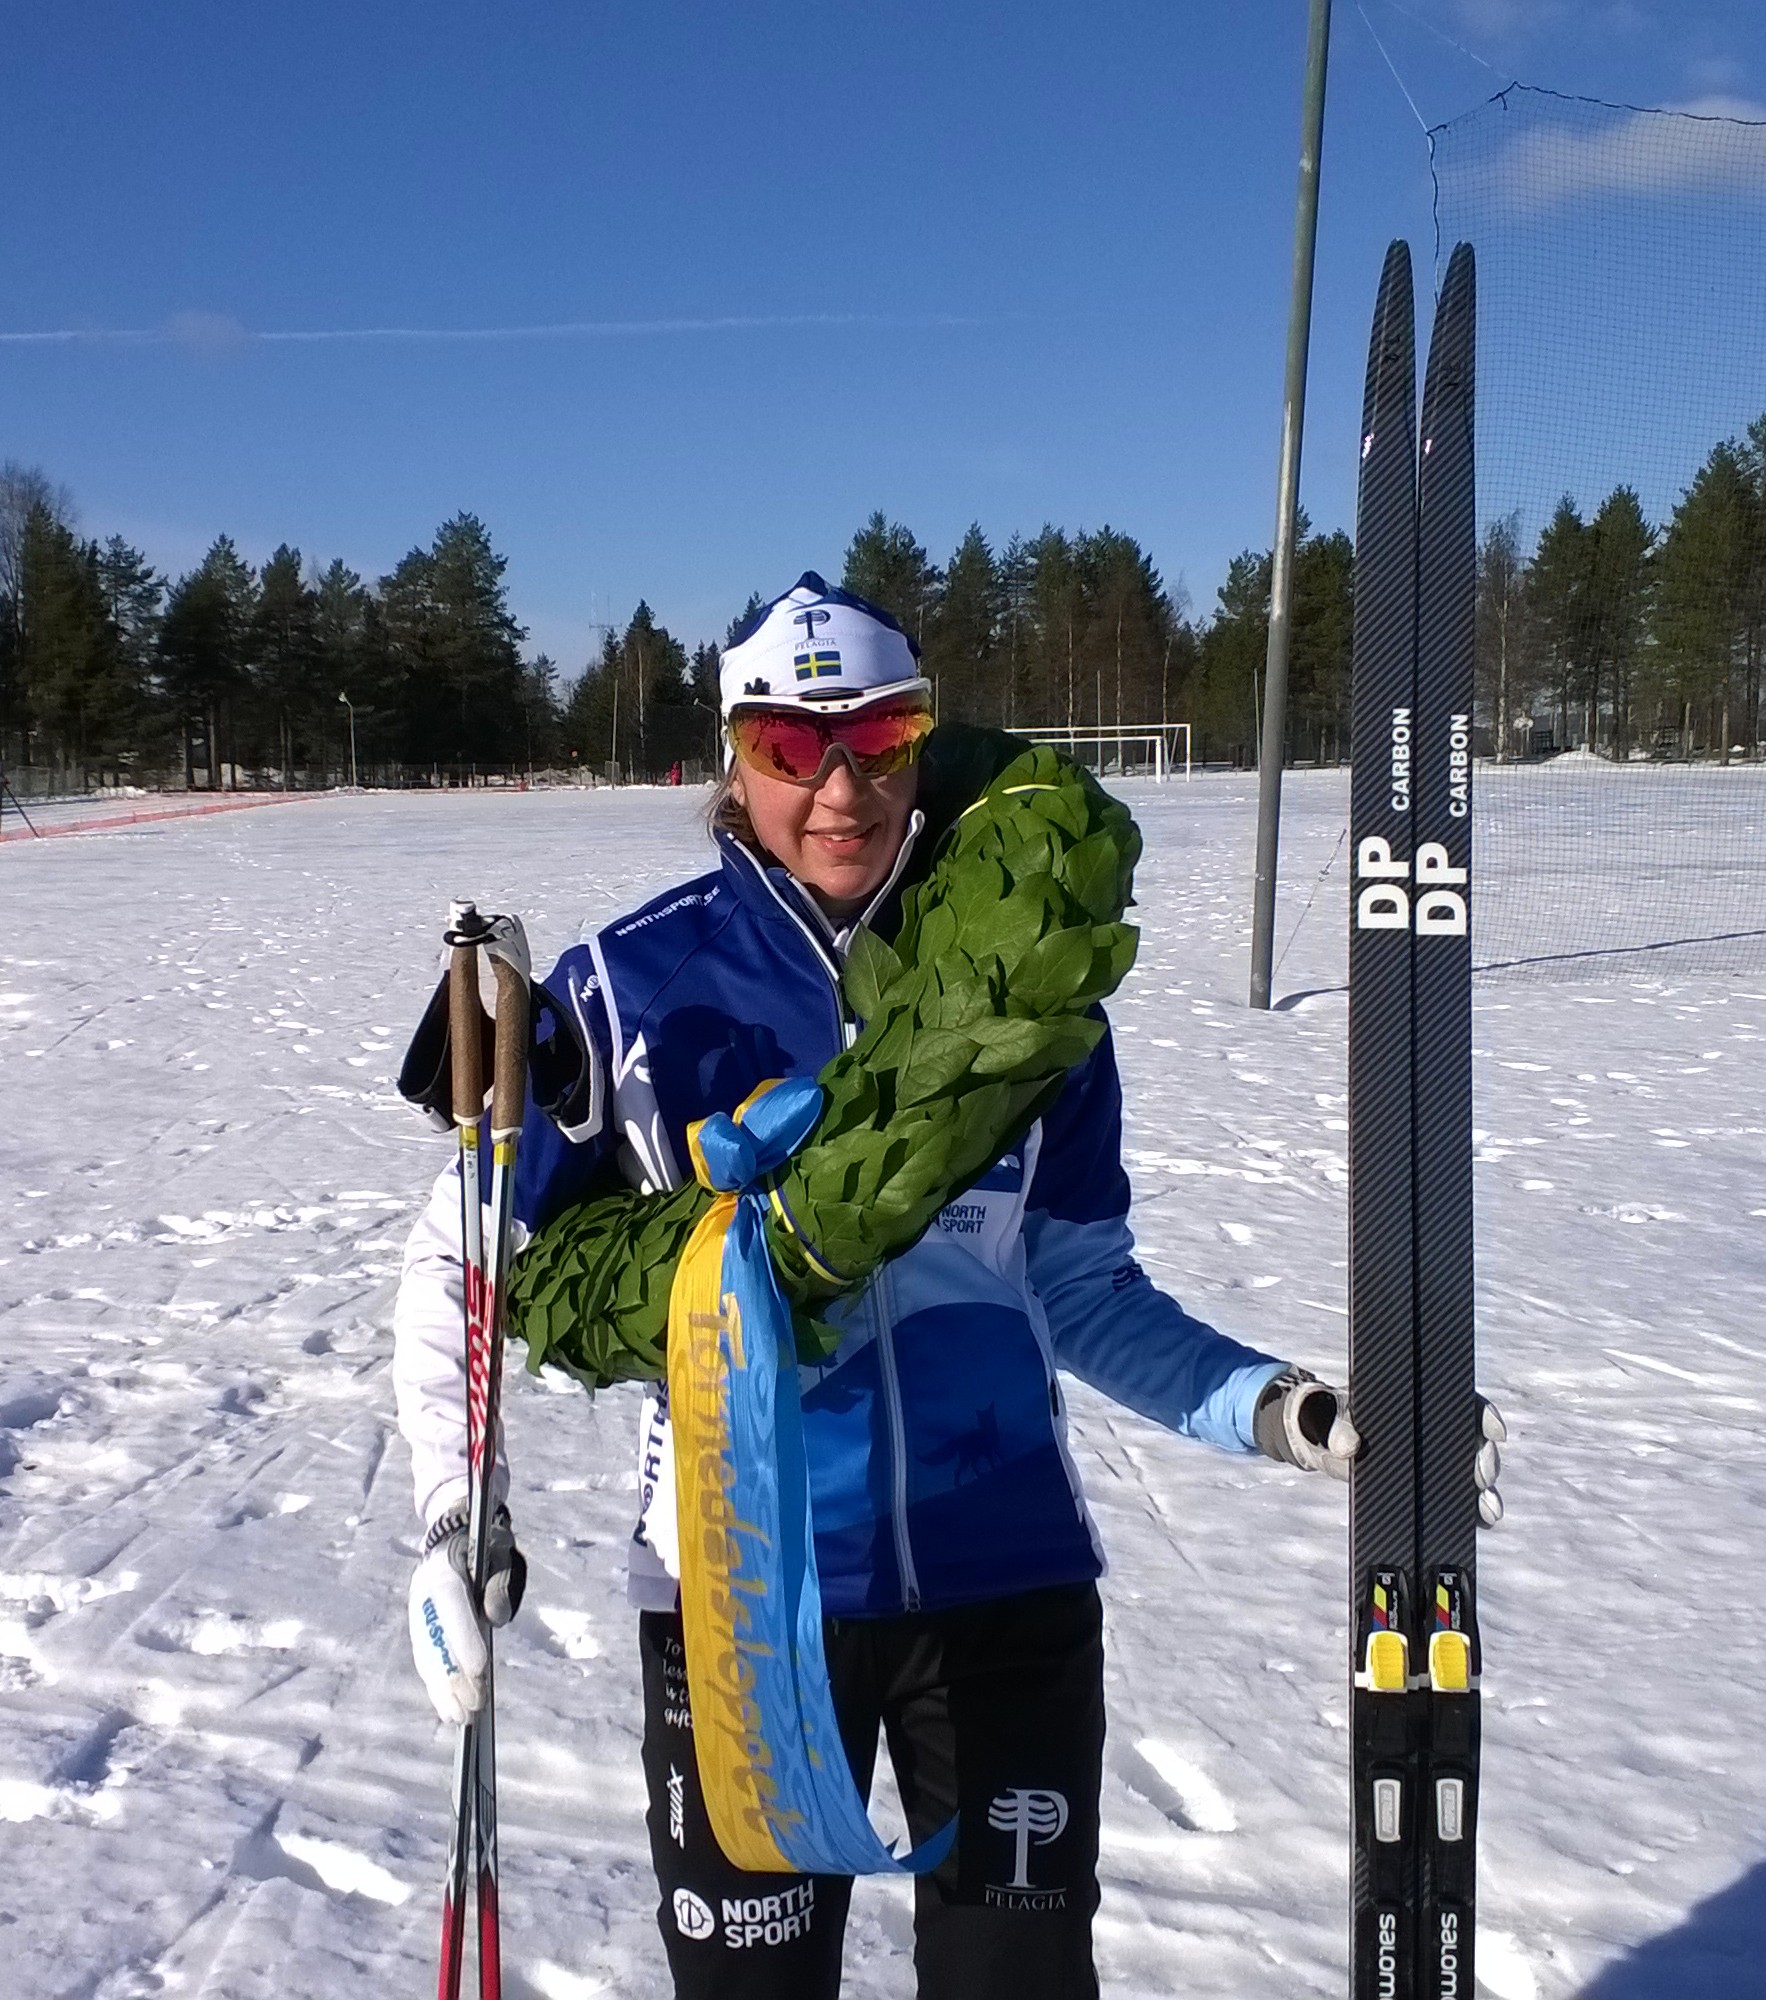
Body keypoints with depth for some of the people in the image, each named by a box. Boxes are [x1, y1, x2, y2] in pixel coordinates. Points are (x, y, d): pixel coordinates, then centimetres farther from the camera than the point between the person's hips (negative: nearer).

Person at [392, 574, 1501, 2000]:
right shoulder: (636, 987, -9)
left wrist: (1265, 1407, -6)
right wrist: (456, 1507, -9)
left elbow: (1079, 1284, 5)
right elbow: (463, 1251, 0)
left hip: (1011, 1583, 2)